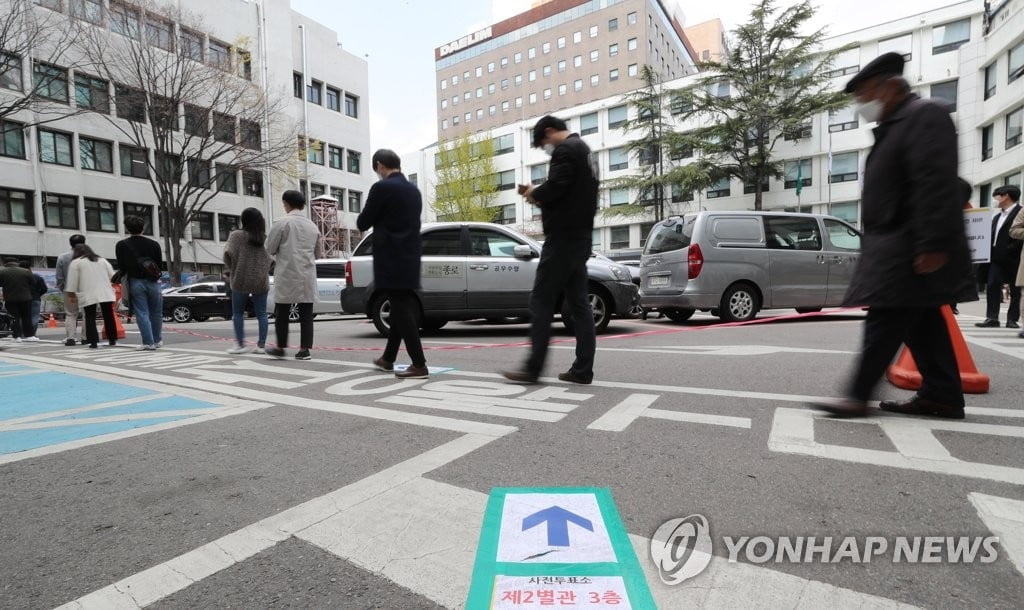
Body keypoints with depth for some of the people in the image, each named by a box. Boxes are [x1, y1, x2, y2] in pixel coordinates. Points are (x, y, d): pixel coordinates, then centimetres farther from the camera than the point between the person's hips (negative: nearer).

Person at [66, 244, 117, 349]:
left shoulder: (75, 262, 4)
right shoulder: (102, 260, 17)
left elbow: (72, 280, -1)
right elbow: (112, 275, 14)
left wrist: (72, 293, 6)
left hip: (88, 295, -3)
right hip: (106, 293, 3)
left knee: (90, 318, 1)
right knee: (109, 316, 9)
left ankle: (93, 342, -4)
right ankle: (112, 340, 13)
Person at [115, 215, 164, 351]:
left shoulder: (122, 245, -1)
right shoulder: (154, 244, 1)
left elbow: (121, 267, -1)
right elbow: (160, 266, 4)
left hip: (136, 282, -1)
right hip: (153, 282, 1)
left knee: (142, 314, 0)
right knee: (156, 313, 12)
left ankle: (148, 343, -4)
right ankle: (157, 340, 19)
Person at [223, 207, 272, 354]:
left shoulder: (237, 235, -6)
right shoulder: (265, 238, 3)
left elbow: (228, 253, -13)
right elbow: (270, 258, 0)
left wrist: (231, 269, 4)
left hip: (241, 279, -3)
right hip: (261, 280, 3)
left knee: (238, 313, 9)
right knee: (261, 313, 6)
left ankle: (240, 344, 7)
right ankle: (261, 344, 4)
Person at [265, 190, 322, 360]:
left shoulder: (281, 223, -6)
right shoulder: (312, 226, 10)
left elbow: (269, 248, -3)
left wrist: (279, 255, 16)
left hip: (287, 275, -4)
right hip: (308, 276, 4)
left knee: (282, 314, 8)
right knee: (306, 314, 5)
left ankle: (280, 348, 14)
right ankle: (304, 349, 5)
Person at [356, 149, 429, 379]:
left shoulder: (381, 187, -10)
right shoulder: (414, 189, 13)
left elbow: (363, 223, -6)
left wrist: (375, 219, 14)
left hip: (391, 260, -8)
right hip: (410, 258, 8)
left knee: (402, 311, -6)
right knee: (402, 309, 14)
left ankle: (419, 364, -5)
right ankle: (388, 358, 29)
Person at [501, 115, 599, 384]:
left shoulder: (565, 150, -7)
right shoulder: (584, 151, 24)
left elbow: (555, 187, -21)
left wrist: (534, 193, -2)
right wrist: (542, 199, 10)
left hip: (563, 237, -10)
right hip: (580, 237, 10)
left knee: (541, 303, -7)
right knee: (579, 304, 6)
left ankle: (533, 367, -4)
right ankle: (583, 369, 7)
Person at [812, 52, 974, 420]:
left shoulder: (925, 115, -7)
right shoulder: (893, 126, 23)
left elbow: (935, 185, -19)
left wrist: (933, 244, -26)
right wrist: (875, 245, 20)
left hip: (911, 247, -10)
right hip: (894, 245, 10)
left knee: (886, 320, -11)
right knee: (921, 322, 11)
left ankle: (858, 397, -8)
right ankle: (943, 397, 18)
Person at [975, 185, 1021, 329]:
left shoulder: (1020, 212, -6)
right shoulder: (997, 217, 19)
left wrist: (1009, 250, -20)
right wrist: (990, 252, 6)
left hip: (1013, 258, -7)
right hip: (996, 258, 7)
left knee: (1015, 289, 2)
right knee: (992, 286, 0)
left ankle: (1013, 319, 6)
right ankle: (992, 318, -1)